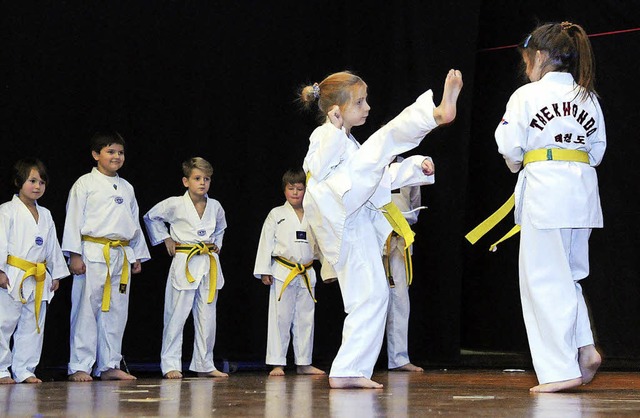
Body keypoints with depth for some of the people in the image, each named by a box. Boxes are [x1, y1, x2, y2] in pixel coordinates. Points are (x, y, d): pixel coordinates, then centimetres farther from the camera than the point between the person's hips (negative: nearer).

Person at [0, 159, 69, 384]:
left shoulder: (45, 215, 15)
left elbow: (52, 246, 19)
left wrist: (56, 274, 17)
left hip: (38, 280, 6)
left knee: (32, 326, 8)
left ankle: (24, 370, 15)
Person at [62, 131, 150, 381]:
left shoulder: (126, 188, 16)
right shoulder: (85, 184, -1)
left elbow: (135, 224, 21)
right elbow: (74, 219, -5)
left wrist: (137, 256, 18)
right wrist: (74, 255, -12)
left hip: (121, 257, 6)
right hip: (92, 255, -6)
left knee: (116, 310, 7)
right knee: (86, 309, -5)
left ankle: (109, 366, 14)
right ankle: (79, 367, 1)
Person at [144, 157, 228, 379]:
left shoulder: (215, 206, 7)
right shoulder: (175, 204, -5)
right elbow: (150, 217, 9)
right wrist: (165, 239, 5)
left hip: (209, 264, 4)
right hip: (184, 263, -4)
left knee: (207, 317, 8)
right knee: (176, 316, -5)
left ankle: (204, 365, 18)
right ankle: (170, 365, 2)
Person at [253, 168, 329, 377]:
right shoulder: (276, 215, 2)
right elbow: (266, 242, 0)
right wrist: (264, 271, -6)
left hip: (306, 275, 4)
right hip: (282, 274, -4)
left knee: (305, 319, 8)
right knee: (280, 319, -4)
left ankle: (304, 363, 16)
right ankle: (277, 363, 0)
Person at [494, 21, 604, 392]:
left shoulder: (527, 95, -5)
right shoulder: (589, 97, 11)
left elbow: (510, 149, -3)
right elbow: (598, 149, 14)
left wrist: (519, 165, 18)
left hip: (544, 187, -6)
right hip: (583, 188, 6)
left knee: (544, 279, 0)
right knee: (569, 273, 20)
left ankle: (561, 369, 0)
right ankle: (585, 346, 6)